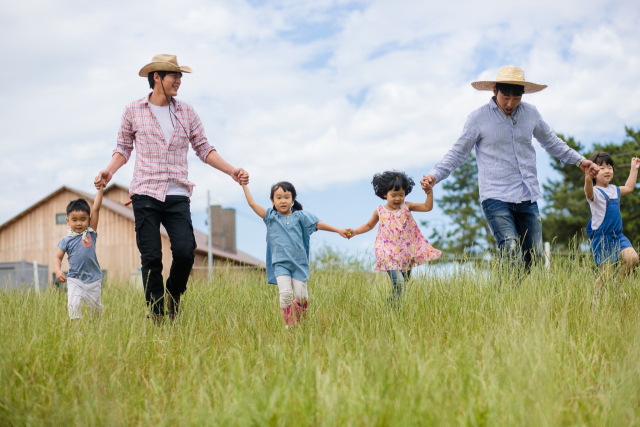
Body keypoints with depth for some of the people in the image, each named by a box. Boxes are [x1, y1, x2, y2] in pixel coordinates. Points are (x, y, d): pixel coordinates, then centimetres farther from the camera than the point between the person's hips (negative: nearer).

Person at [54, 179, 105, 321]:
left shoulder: (91, 233, 1)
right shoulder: (67, 240, 0)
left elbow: (95, 209, -3)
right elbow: (58, 257, 3)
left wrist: (100, 189, -5)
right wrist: (57, 271, -17)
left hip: (93, 279, 1)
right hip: (75, 279, -1)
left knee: (96, 308, 10)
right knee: (74, 304, -21)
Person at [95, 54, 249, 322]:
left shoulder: (186, 112, 12)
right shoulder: (133, 111, 7)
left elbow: (204, 149, 13)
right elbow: (124, 148, 13)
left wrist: (231, 171, 3)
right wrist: (109, 170, -6)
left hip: (178, 197, 1)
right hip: (145, 195, -1)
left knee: (185, 252, -13)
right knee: (151, 258, -3)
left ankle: (174, 295, 15)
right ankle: (156, 316, 7)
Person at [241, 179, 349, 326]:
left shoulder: (299, 216, 5)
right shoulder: (270, 216, 5)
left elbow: (318, 224, 7)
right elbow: (252, 204, 3)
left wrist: (338, 231, 5)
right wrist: (244, 185, 4)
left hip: (299, 263, 1)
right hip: (280, 263, -1)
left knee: (301, 295, 1)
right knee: (285, 293, -16)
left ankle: (300, 320, 28)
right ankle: (289, 324, -3)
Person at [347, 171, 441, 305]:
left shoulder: (406, 207, 3)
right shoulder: (380, 211, 2)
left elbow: (427, 207, 0)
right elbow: (369, 225, 19)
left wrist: (429, 192, -13)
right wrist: (355, 232, 7)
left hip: (407, 253, 3)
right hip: (389, 255, -3)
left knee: (405, 283, 11)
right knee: (398, 284, -20)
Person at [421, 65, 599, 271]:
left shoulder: (530, 113, 9)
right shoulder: (478, 118, -2)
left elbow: (551, 142, 24)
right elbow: (458, 152, 3)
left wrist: (579, 160, 21)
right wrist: (434, 176, -10)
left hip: (528, 198, 5)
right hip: (496, 198, -5)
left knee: (534, 257, 4)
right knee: (512, 256, -19)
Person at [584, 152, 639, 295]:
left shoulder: (614, 190, 12)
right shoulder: (595, 192, -13)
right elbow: (589, 193, -38)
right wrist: (588, 178, -57)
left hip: (617, 236, 6)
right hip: (601, 239, -6)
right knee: (605, 274, -6)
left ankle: (618, 283, 9)